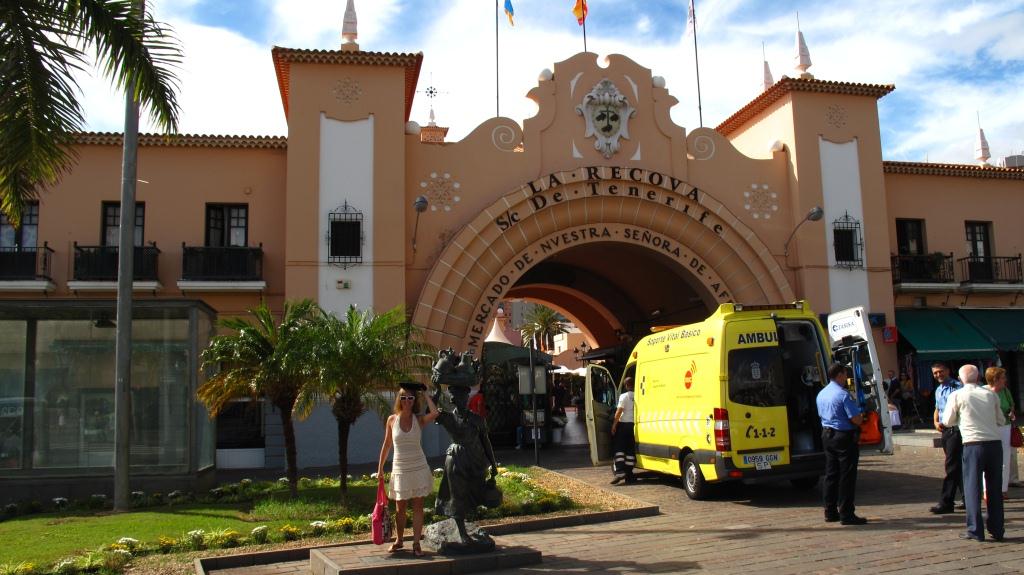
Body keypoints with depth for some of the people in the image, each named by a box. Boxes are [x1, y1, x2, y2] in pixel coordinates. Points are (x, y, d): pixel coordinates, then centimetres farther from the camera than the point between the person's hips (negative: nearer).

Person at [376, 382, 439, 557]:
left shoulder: (419, 419, -3)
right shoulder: (392, 419, 0)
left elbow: (435, 413, -25)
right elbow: (386, 445, 8)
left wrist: (426, 396, -11)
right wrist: (380, 468, 9)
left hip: (418, 467, -1)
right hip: (400, 468, 1)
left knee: (418, 506, 2)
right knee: (400, 507, 8)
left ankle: (416, 544, 8)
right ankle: (398, 541, 26)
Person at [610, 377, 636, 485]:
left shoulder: (624, 396, -8)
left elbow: (619, 411, -13)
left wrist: (614, 424, -8)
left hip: (624, 424, -4)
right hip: (634, 424, 4)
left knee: (619, 448, 0)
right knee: (630, 450, 8)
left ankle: (620, 471, -16)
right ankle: (629, 474, 9)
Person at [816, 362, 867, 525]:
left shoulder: (821, 394, 9)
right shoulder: (843, 394, -18)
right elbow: (856, 420, -20)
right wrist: (861, 415, 3)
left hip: (827, 435, 8)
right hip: (844, 437, -8)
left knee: (831, 474, 13)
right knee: (847, 477, -2)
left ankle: (830, 512, 19)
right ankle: (846, 514, 1)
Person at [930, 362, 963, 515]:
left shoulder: (957, 387, -9)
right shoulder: (938, 390, 18)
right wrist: (936, 422, 10)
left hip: (956, 429, -9)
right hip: (945, 430, 9)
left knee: (952, 466, -8)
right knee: (958, 465, 14)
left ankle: (946, 502, -7)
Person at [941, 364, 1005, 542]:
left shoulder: (957, 396, -1)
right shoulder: (991, 394, 8)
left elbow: (948, 421, 6)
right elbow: (1001, 421, 15)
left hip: (973, 444, -3)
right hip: (995, 443, 3)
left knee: (972, 487, 4)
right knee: (994, 487, 12)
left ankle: (975, 530, 3)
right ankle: (996, 530, 18)